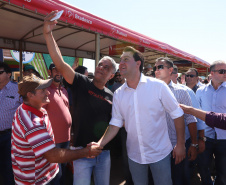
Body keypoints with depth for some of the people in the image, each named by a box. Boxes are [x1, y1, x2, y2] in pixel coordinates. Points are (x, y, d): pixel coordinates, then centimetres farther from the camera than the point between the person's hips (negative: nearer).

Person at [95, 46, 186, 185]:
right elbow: (115, 124, 0)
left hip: (160, 153, -3)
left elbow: (177, 115, -6)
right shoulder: (118, 94, -2)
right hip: (134, 155, 3)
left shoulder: (158, 86, -12)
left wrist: (180, 145, -6)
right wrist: (99, 145, -12)